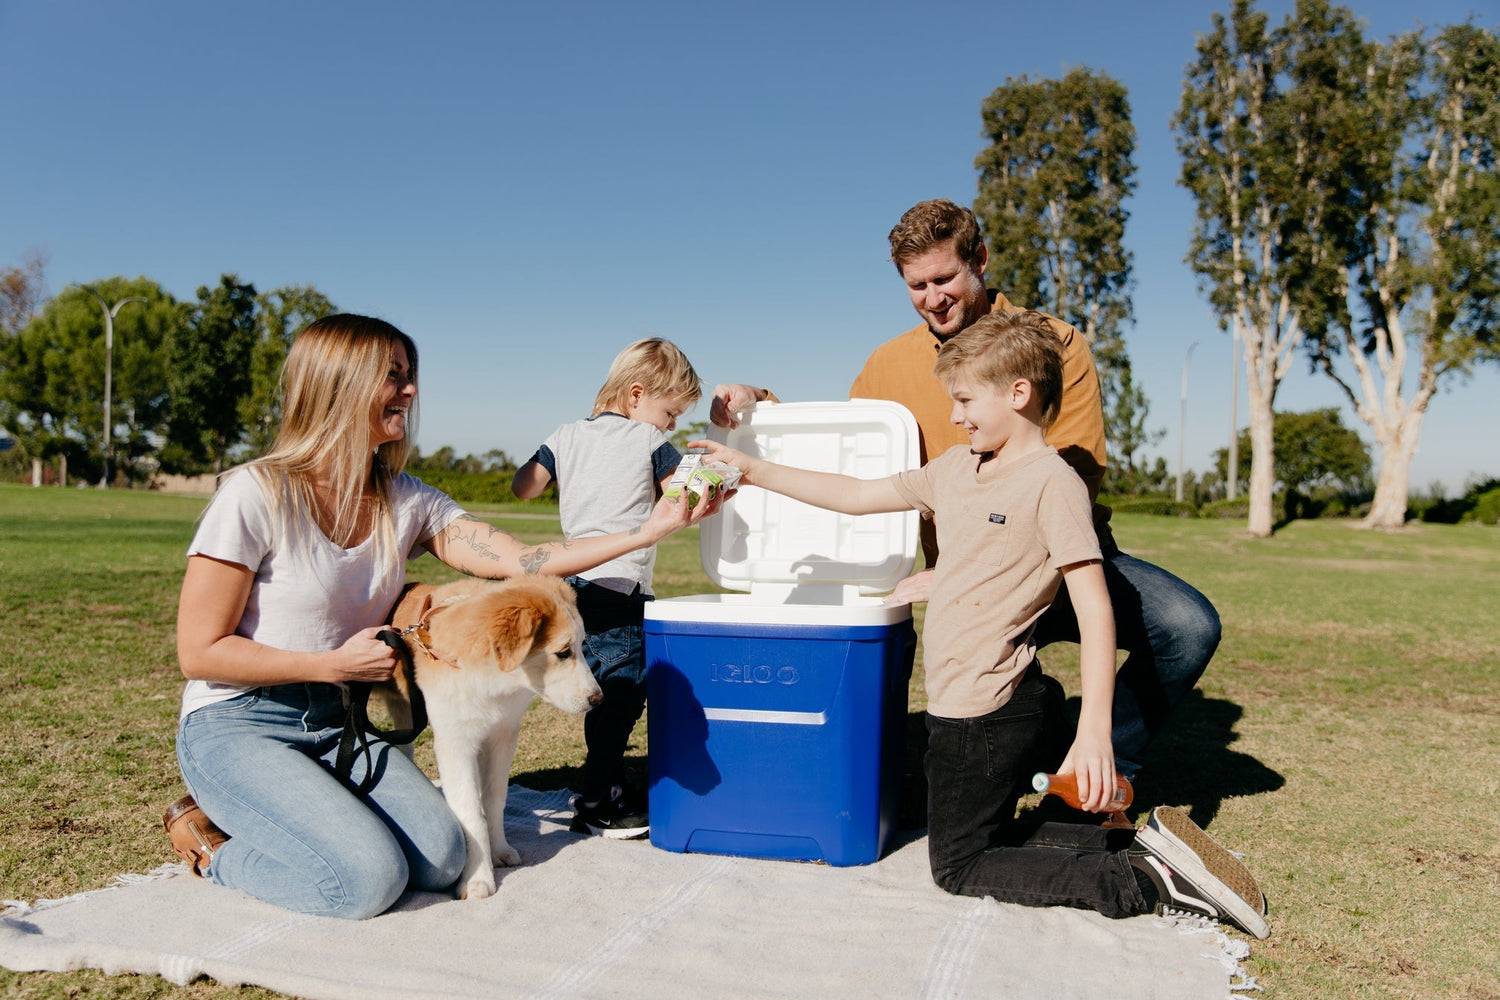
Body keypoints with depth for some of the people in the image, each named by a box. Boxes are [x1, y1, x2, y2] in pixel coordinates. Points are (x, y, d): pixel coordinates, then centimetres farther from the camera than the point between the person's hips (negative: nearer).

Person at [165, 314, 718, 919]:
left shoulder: (407, 504, 2)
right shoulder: (257, 495, -16)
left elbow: (524, 562, -7)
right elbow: (200, 653, -13)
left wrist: (648, 531, -14)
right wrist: (337, 665, -15)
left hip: (338, 725, 6)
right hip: (237, 728, -6)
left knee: (440, 859, -12)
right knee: (369, 880, -23)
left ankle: (267, 819, 10)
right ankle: (214, 845, 4)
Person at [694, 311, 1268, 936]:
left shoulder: (1052, 482, -16)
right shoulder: (956, 469, 9)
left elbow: (1095, 611, -19)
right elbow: (857, 496, 16)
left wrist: (1093, 734, -25)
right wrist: (755, 471, 14)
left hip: (992, 713, -9)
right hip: (959, 704, 9)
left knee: (960, 866, 3)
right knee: (984, 841, 19)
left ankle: (1147, 885, 2)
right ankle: (1141, 847, 15)